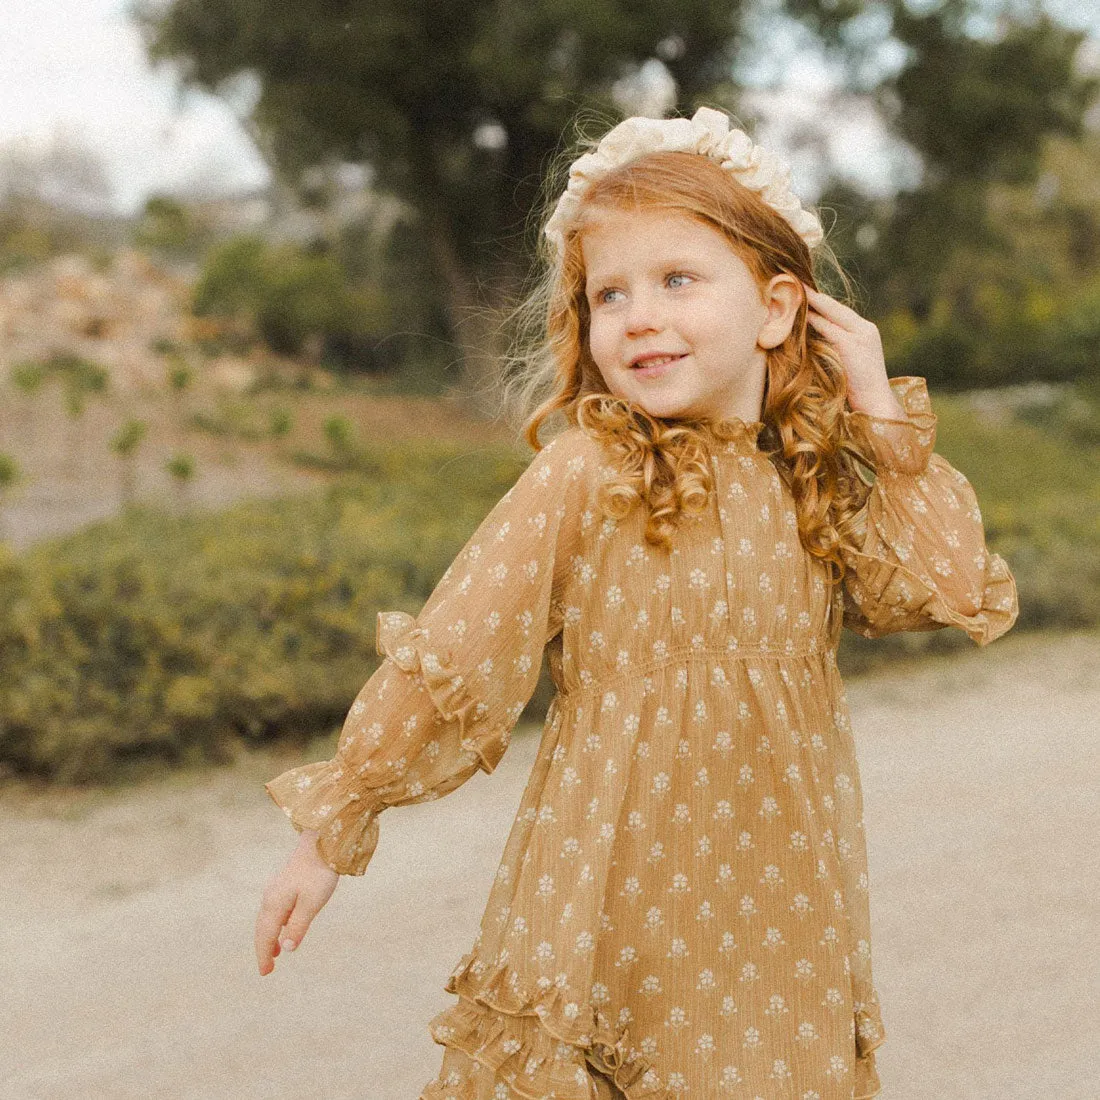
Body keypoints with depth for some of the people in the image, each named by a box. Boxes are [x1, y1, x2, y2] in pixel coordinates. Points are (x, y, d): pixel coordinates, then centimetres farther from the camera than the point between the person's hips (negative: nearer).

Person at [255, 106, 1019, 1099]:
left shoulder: (815, 486, 3)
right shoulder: (585, 475, -12)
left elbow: (962, 595, -5)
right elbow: (446, 659, -10)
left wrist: (884, 417, -6)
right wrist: (332, 831, -7)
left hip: (779, 915, 4)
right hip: (612, 918, -3)